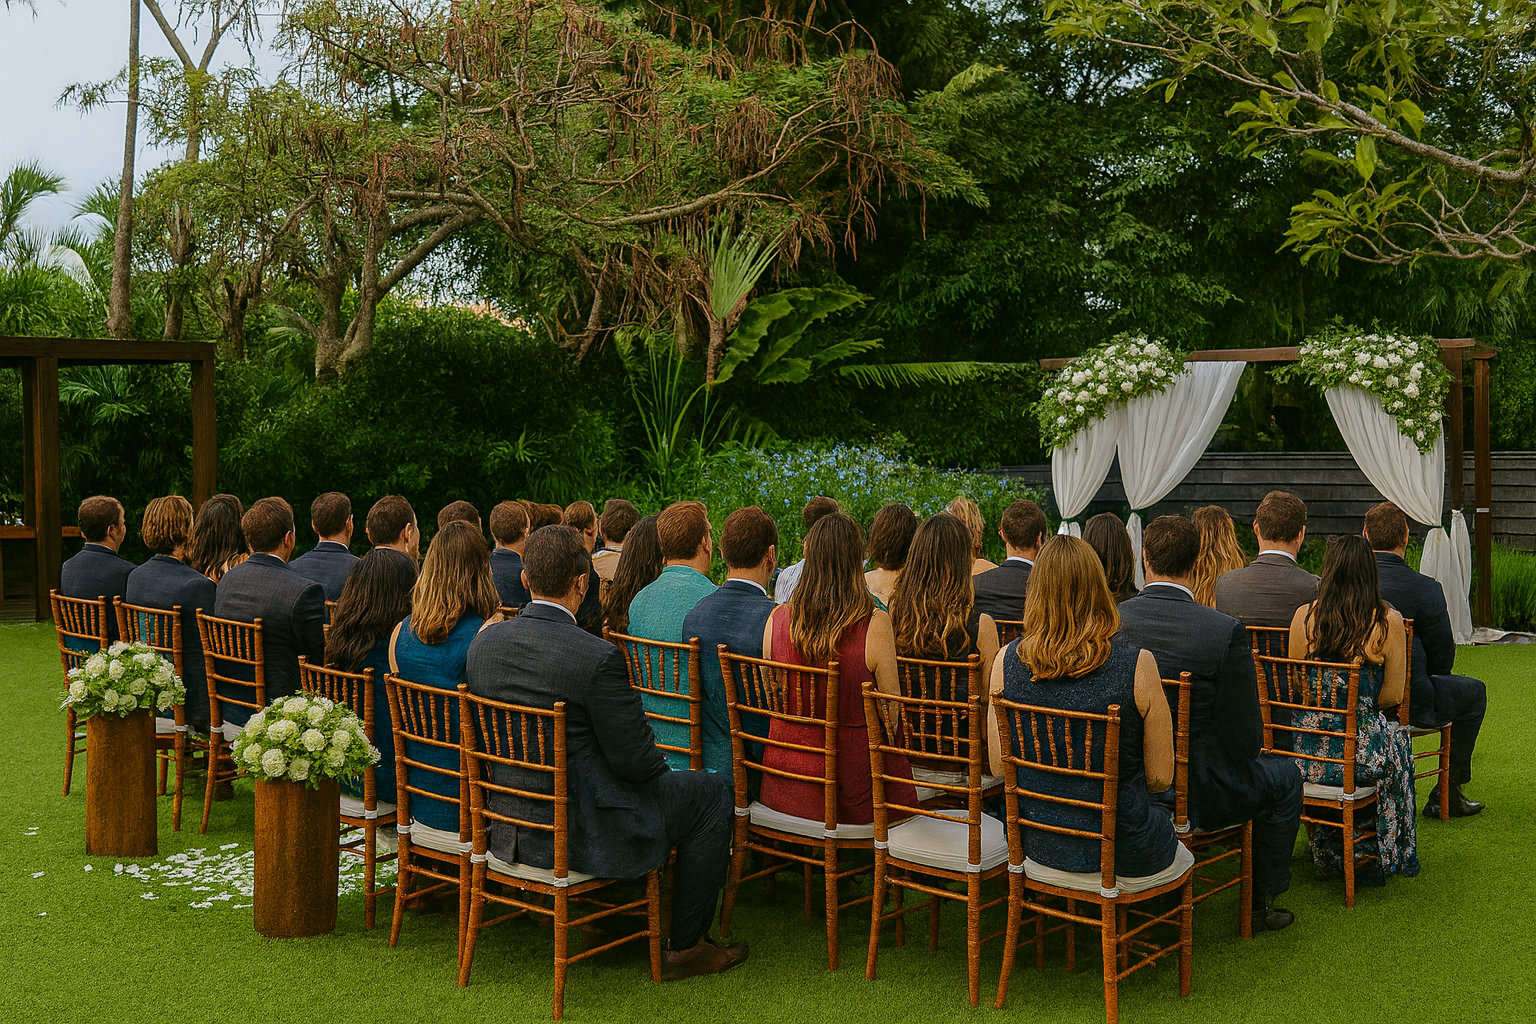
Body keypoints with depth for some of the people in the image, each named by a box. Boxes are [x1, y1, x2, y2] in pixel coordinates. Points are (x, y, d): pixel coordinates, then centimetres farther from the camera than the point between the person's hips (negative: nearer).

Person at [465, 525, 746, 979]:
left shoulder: (484, 642, -4)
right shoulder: (597, 658, -24)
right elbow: (636, 762, -18)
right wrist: (655, 765, 5)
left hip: (508, 829, 8)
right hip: (579, 834, -8)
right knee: (713, 791, 10)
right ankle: (685, 945, 19)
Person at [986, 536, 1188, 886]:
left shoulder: (1007, 661, -10)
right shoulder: (1138, 665, -19)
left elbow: (998, 766, 0)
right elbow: (1160, 778, -10)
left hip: (1041, 848, 4)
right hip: (1124, 856, -3)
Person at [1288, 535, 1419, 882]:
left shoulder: (1303, 616, -4)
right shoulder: (1388, 622, -9)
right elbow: (1392, 696, -4)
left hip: (1308, 752, 2)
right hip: (1361, 750, -2)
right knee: (1398, 740, 31)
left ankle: (1328, 854, 44)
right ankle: (1377, 856, 41)